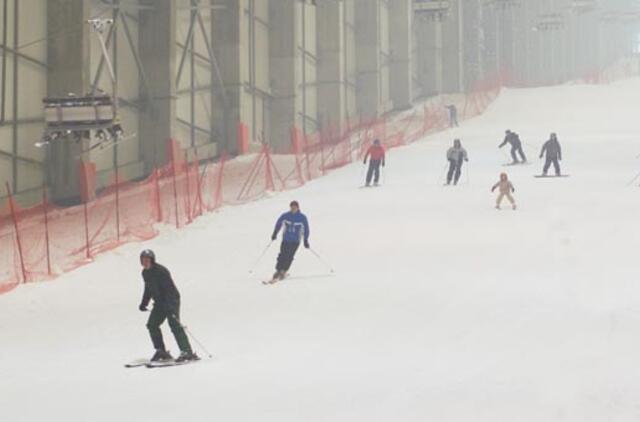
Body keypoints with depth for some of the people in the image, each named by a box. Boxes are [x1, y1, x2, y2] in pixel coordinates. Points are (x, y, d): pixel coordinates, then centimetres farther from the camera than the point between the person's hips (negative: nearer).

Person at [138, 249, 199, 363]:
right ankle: (161, 352, 10)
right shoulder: (145, 273, 8)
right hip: (159, 303, 9)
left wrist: (169, 305, -34)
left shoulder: (160, 271, -19)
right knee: (152, 325, 1)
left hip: (171, 300, -9)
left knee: (174, 325, -20)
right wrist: (144, 303, 19)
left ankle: (187, 352, -24)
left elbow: (169, 288, -25)